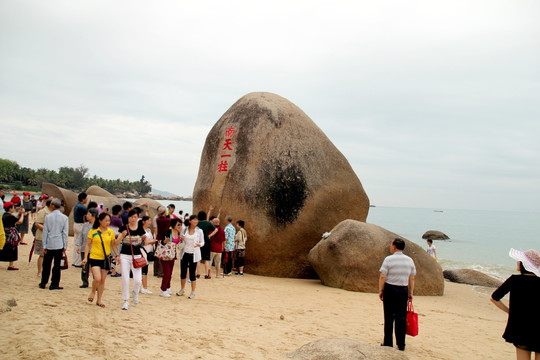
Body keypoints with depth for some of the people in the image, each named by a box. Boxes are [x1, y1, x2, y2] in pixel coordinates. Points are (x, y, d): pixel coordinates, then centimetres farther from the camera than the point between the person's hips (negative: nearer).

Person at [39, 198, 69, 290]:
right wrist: (65, 246, 4)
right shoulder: (64, 218, -4)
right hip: (59, 245, -1)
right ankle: (54, 284, 7)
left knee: (46, 264, 13)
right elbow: (65, 233, -2)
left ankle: (43, 283, 21)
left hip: (49, 244, 1)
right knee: (57, 265, 4)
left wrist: (44, 246, 6)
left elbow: (45, 232, 1)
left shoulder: (48, 217, -2)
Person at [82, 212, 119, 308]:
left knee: (103, 280, 8)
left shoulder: (111, 232, 3)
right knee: (97, 278, -16)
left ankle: (99, 300, 23)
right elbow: (88, 245, 1)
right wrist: (85, 257, -5)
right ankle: (93, 292, 16)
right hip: (94, 258, -3)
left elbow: (113, 245, 11)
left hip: (105, 259, 3)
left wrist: (117, 255, 1)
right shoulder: (93, 231, -4)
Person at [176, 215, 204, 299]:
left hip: (194, 254, -3)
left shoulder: (199, 231, -3)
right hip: (185, 253, 3)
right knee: (183, 272, 9)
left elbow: (202, 242, 2)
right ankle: (182, 289, 29)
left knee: (192, 273, -1)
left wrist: (199, 244, -20)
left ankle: (193, 292, 12)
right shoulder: (185, 230, 5)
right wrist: (181, 239, -5)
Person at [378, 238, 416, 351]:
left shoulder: (388, 259, -9)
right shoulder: (410, 260, 5)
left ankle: (388, 343, 9)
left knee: (389, 317, 4)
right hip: (403, 290, 4)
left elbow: (382, 277, -11)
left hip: (390, 289, -3)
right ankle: (401, 344, 15)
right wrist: (410, 293, 14)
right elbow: (412, 279, 7)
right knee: (401, 317, 9)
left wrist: (380, 290, -2)